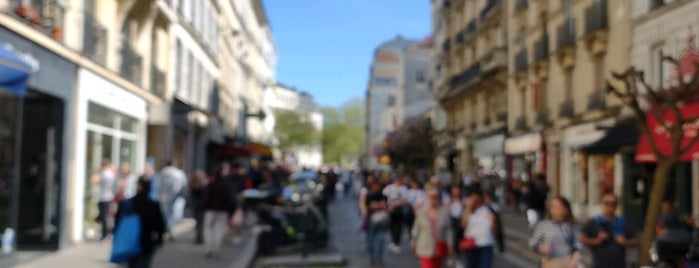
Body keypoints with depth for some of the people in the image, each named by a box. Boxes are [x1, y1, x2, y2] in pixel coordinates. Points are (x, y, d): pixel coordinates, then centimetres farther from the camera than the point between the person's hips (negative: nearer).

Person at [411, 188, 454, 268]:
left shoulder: (444, 212, -8)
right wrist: (414, 243, 10)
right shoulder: (421, 212, -5)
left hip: (440, 246, 1)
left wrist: (450, 245, -5)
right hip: (426, 248, -1)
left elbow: (448, 230, -5)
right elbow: (416, 228, 4)